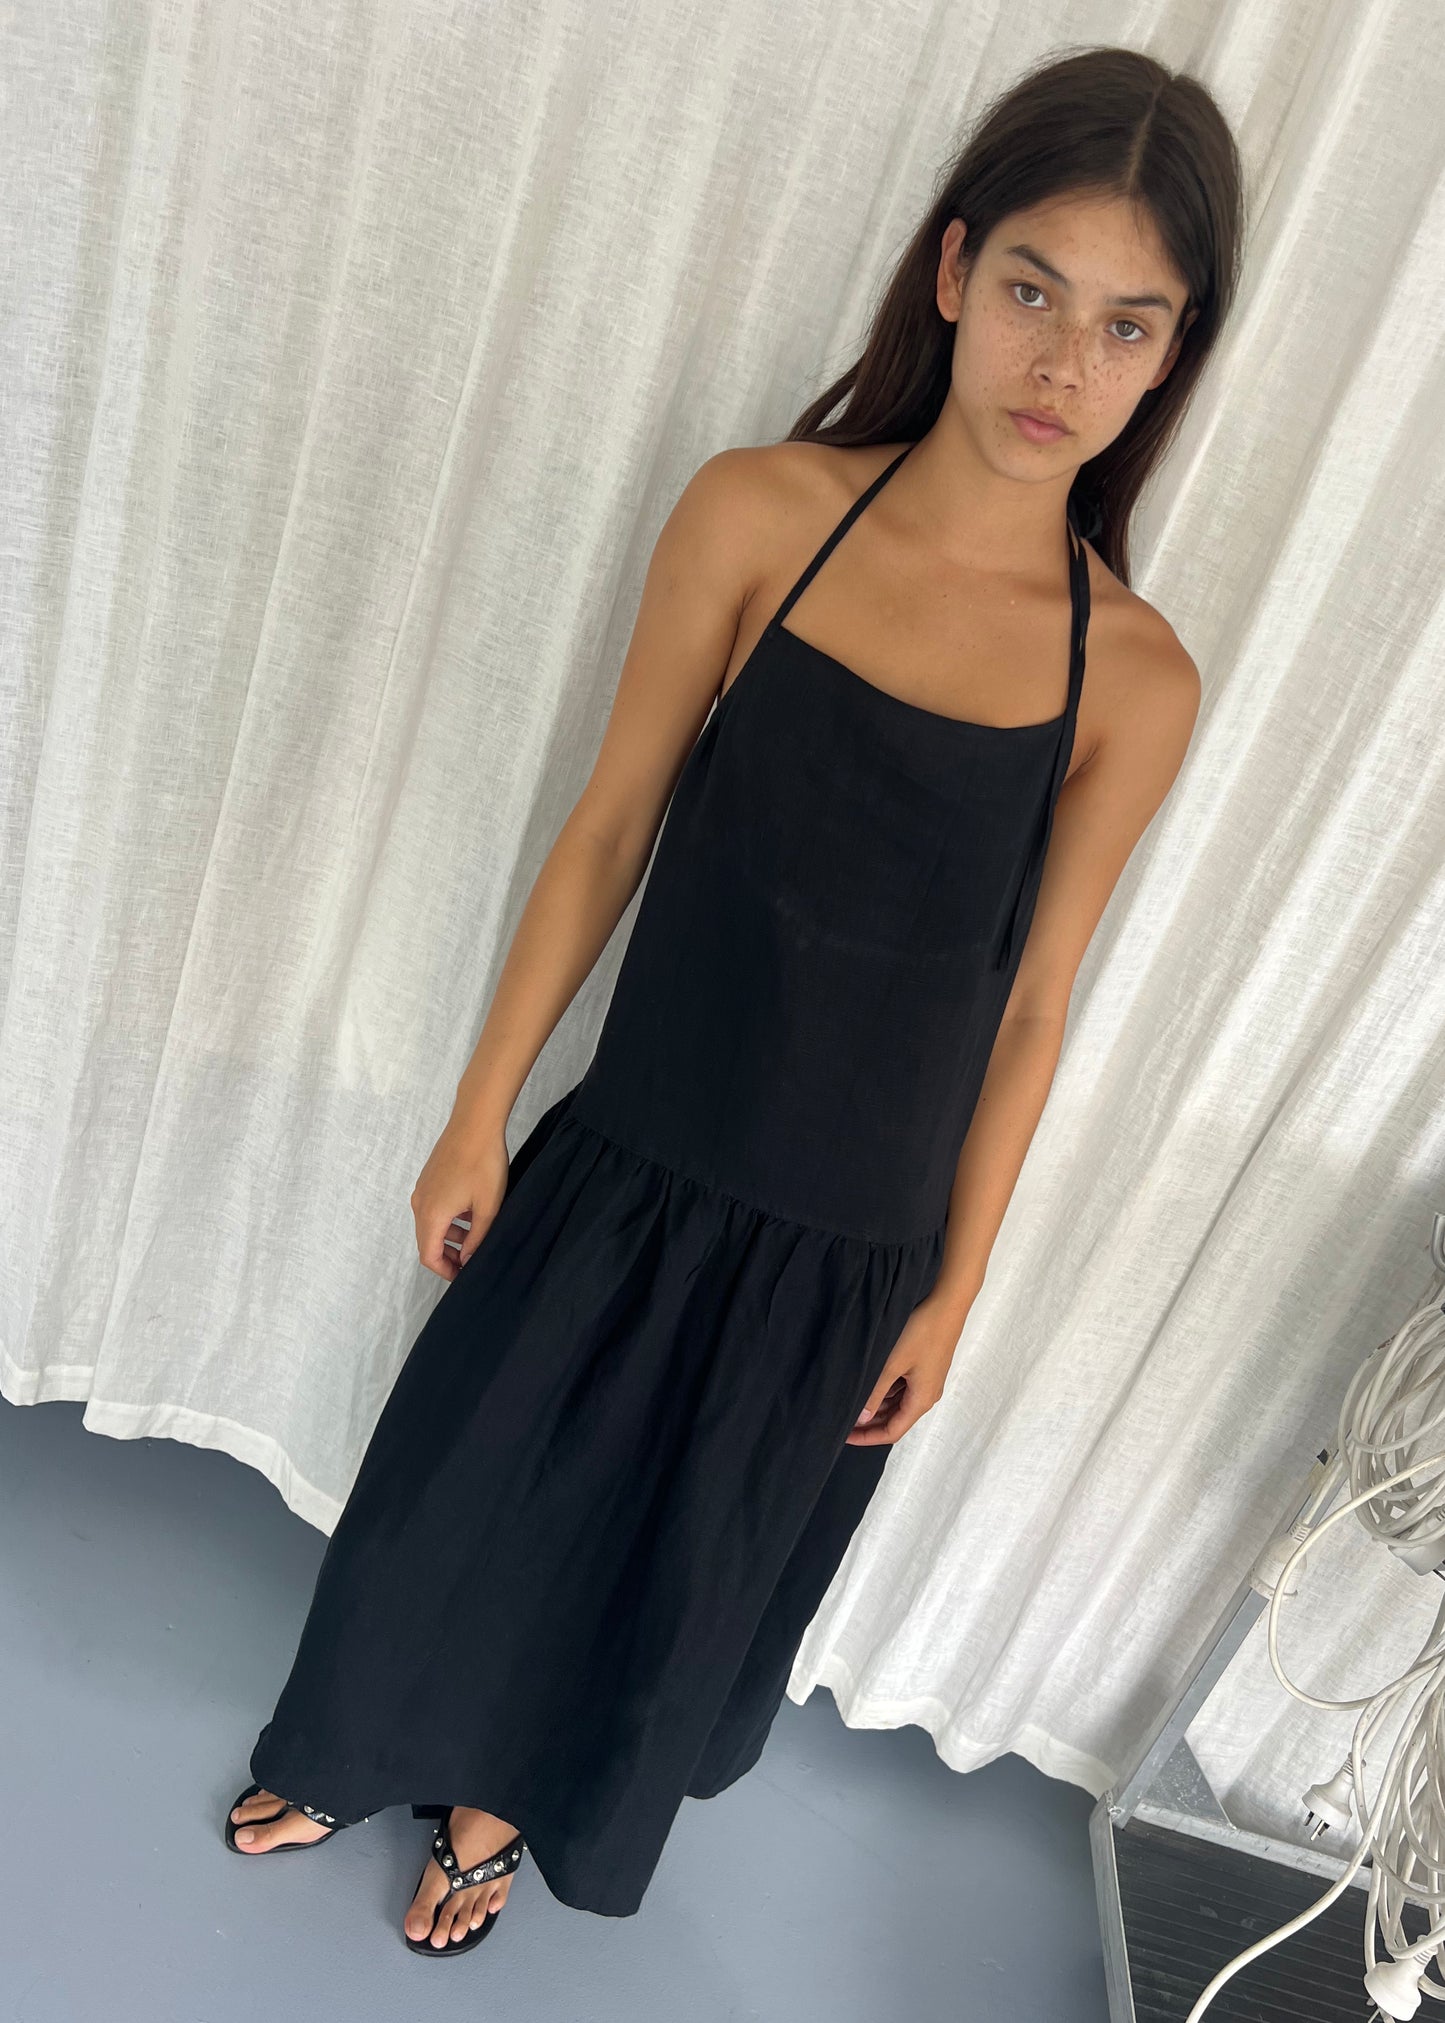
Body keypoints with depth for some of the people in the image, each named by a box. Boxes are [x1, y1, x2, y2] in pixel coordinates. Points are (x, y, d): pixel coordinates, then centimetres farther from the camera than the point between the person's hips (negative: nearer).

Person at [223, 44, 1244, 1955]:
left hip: (848, 1247, 1)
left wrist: (951, 1296, 2)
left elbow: (1029, 1008, -3)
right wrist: (483, 1114, -1)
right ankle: (364, 1749, 57)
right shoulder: (760, 512, -11)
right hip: (633, 1166, 0)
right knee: (467, 1485, 21)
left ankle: (511, 1803, 56)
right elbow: (611, 827, -5)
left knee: (677, 1563, 22)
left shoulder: (1134, 677, -9)